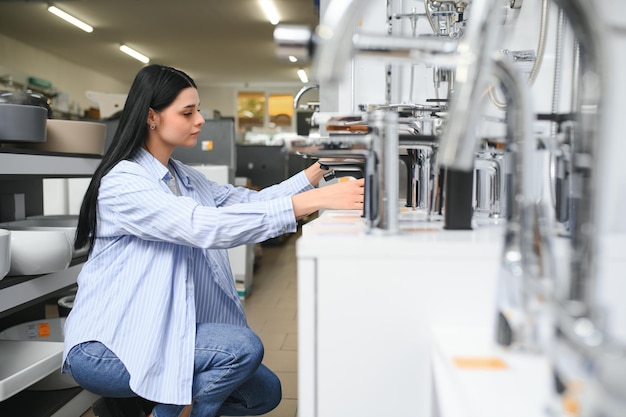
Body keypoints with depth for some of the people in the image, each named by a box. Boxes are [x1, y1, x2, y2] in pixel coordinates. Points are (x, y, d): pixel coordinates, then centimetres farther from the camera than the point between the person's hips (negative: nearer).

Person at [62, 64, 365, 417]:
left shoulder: (182, 177, 9)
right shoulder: (123, 182, -19)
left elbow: (248, 200, 5)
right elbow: (205, 226, -33)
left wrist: (315, 174, -6)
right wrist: (312, 202, -37)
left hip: (162, 331, 8)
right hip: (107, 348, -8)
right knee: (243, 347, -25)